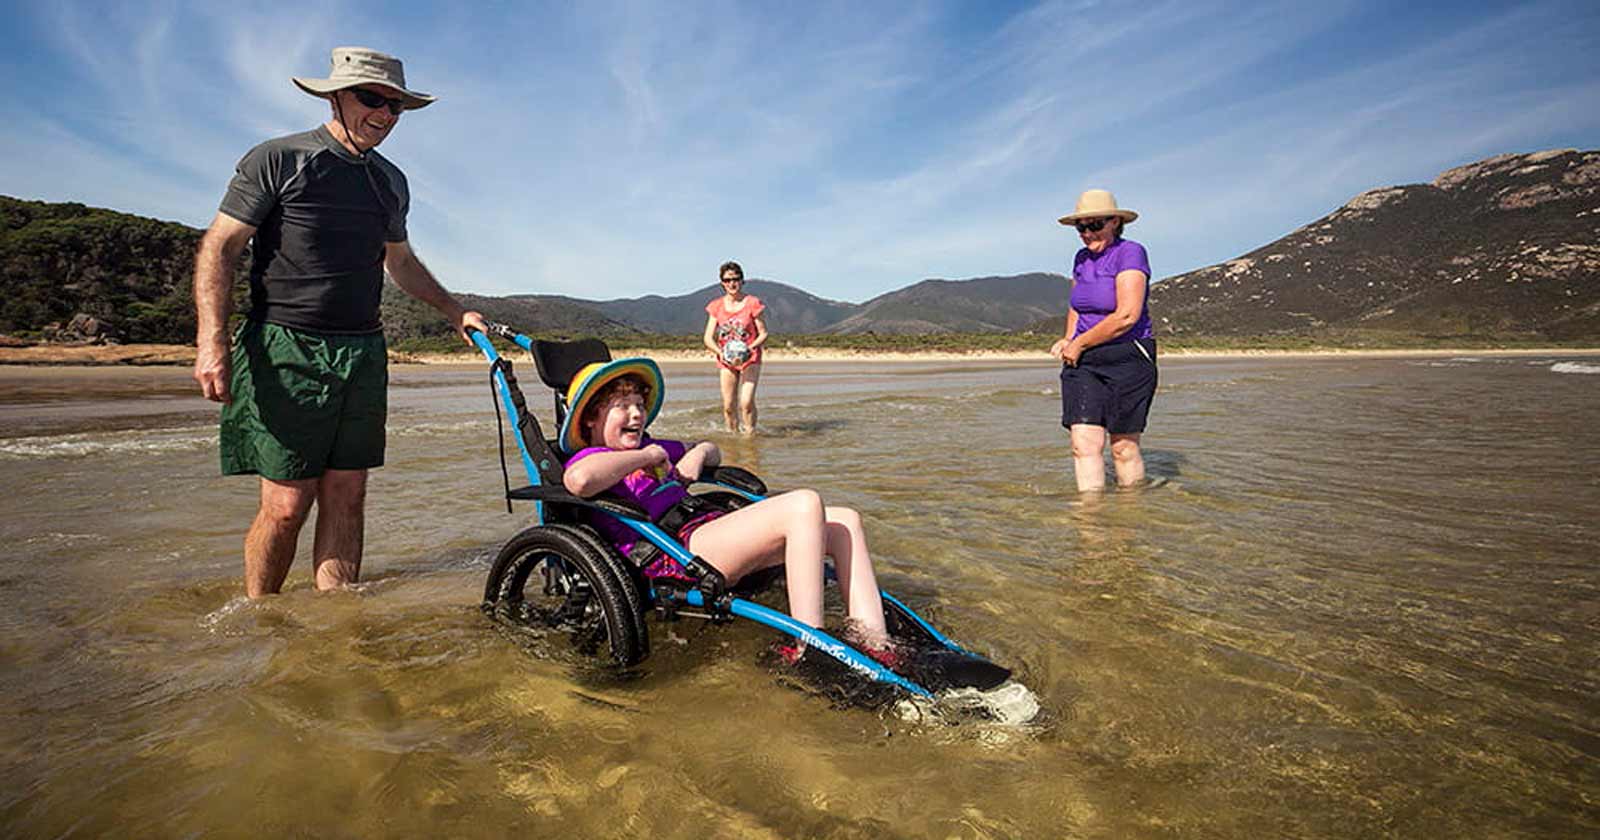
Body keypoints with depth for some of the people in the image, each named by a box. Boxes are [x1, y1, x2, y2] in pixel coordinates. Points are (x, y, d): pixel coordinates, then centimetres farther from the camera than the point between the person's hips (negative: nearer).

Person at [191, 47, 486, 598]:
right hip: (285, 351, -5)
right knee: (287, 504, -6)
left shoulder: (390, 180, 17)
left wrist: (457, 314, 27)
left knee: (346, 498, 3)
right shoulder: (277, 160, 0)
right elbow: (218, 247, -3)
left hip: (363, 355, 5)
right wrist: (212, 339, -14)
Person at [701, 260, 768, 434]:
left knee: (747, 403, -16)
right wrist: (720, 352, -17)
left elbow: (763, 334, -3)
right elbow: (708, 338, 2)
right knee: (728, 406, 1)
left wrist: (749, 349, -20)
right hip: (726, 361, 3)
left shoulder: (752, 303, -4)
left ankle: (750, 435, 0)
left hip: (750, 359, -2)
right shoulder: (716, 306, 4)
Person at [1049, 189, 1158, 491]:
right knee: (1084, 441, -7)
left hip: (1127, 359, -6)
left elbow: (1127, 316, -18)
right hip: (1083, 363, 6)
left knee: (1123, 446, 2)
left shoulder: (1130, 252, -9)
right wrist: (1068, 340, 9)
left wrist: (1080, 343, -11)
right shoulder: (1082, 259, 13)